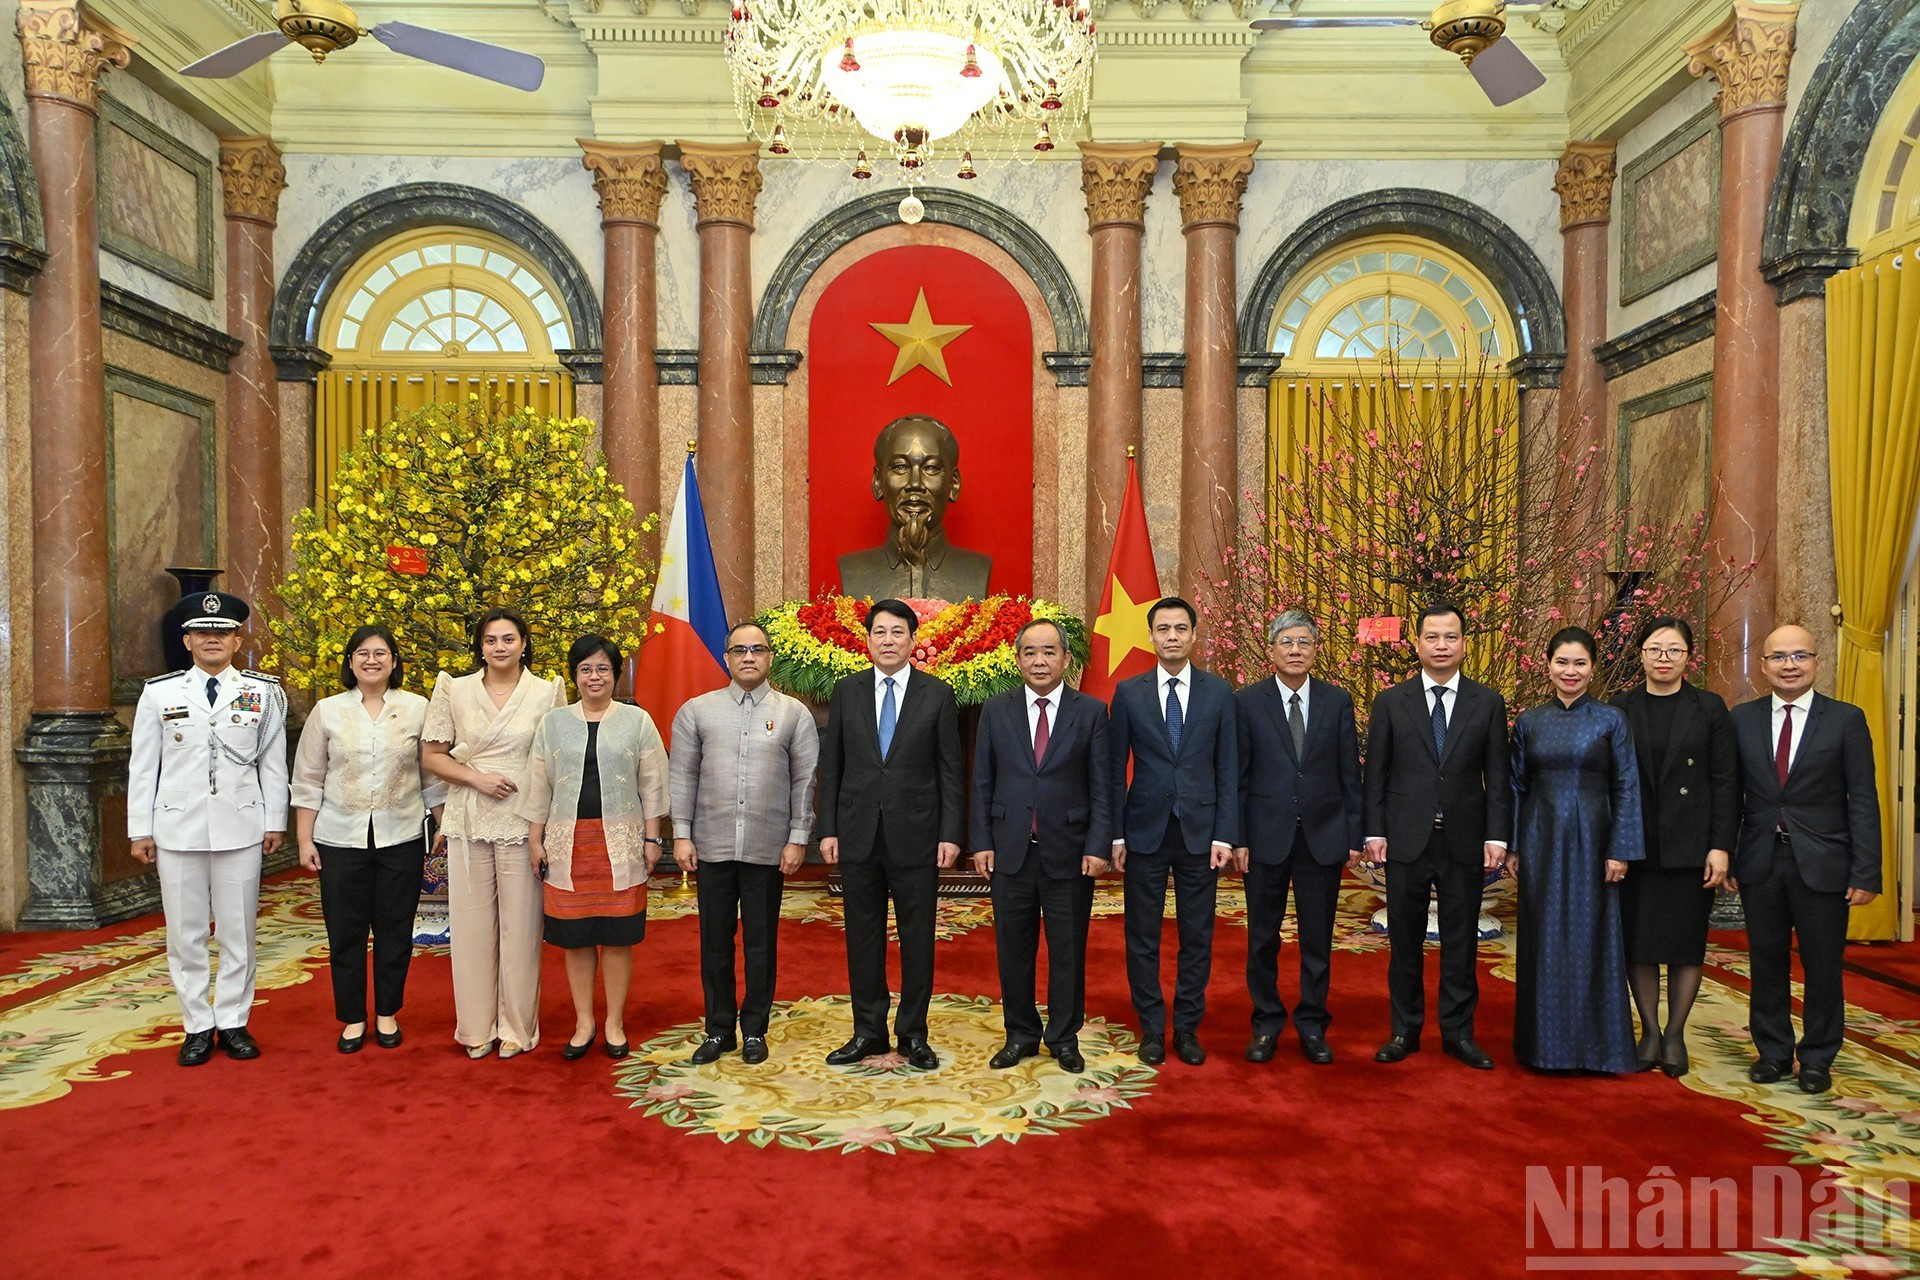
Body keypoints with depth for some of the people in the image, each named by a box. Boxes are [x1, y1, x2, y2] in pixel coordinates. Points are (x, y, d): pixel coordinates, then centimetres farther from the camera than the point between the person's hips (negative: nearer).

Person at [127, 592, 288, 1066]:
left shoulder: (263, 692, 3)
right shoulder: (158, 693, 5)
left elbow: (273, 763, 5)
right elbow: (143, 766, 7)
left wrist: (275, 822, 3)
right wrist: (140, 830, 4)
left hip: (242, 827, -1)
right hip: (178, 827, 1)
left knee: (238, 930, 6)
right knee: (185, 933, 6)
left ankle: (233, 1022, 18)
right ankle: (198, 1026, 18)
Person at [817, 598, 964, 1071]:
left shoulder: (937, 694, 0)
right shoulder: (846, 691, 5)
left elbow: (950, 770, 0)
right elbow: (831, 765, 6)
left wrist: (951, 833, -6)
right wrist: (827, 829, 1)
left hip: (915, 836, -1)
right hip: (858, 834, 2)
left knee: (917, 938, 7)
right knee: (863, 937, 10)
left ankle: (913, 1033, 20)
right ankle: (868, 1031, 22)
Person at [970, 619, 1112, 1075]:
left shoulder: (1091, 712, 0)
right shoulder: (996, 710, 5)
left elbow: (1101, 786, -2)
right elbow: (982, 781, 5)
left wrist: (1098, 846, -8)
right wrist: (982, 841, -1)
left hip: (1068, 853, -1)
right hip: (1010, 851, 2)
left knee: (1068, 951, 8)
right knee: (1013, 950, 10)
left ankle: (1064, 1038, 24)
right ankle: (1021, 1035, 26)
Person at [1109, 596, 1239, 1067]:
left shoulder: (1218, 692, 2)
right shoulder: (1129, 692, 1)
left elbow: (1228, 769, 2)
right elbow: (1116, 769, 2)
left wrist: (1224, 834, -4)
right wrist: (1115, 834, -2)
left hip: (1199, 831, 0)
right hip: (1145, 832, 0)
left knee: (1197, 937, 8)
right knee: (1142, 937, 6)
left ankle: (1188, 1028, 22)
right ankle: (1152, 1029, 20)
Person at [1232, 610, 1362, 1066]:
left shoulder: (1337, 701, 3)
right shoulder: (1248, 702, -1)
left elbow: (1350, 773, 4)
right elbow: (1238, 776, -1)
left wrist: (1354, 836, 1)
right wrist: (1238, 838, -5)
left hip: (1323, 836, 1)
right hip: (1267, 836, -1)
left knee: (1317, 938, 10)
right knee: (1262, 937, 9)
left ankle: (1312, 1024, 24)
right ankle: (1266, 1024, 23)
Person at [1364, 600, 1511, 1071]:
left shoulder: (1488, 703, 4)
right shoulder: (1390, 702, 2)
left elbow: (1497, 776, 3)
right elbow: (1375, 773, 2)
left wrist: (1497, 835, -4)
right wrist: (1374, 832, -4)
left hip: (1465, 840, 0)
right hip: (1407, 838, 0)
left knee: (1460, 940, 8)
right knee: (1404, 940, 8)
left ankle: (1458, 1031, 21)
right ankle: (1405, 1030, 20)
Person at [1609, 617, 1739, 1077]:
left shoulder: (1710, 708, 2)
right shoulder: (1620, 710, 4)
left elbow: (1726, 783, -1)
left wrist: (1721, 847, -7)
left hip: (1690, 845, -1)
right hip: (1634, 846, 1)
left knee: (1686, 941, 6)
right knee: (1638, 941, 6)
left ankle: (1675, 1033, 19)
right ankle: (1650, 1031, 19)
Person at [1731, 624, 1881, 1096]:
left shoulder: (1846, 719, -1)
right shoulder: (1742, 718, 5)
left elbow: (1863, 802, -3)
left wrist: (1866, 873, -8)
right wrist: (1725, 856, -1)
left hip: (1822, 863, -2)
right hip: (1760, 862, 2)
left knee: (1822, 966, 8)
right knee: (1767, 963, 11)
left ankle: (1817, 1058, 23)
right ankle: (1773, 1052, 25)